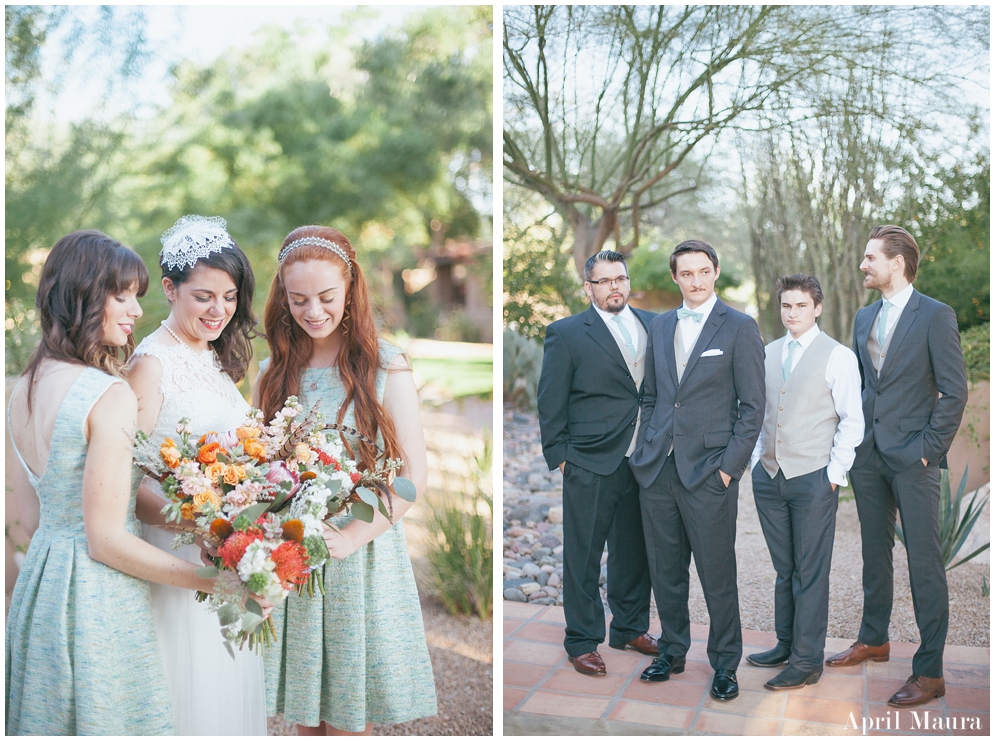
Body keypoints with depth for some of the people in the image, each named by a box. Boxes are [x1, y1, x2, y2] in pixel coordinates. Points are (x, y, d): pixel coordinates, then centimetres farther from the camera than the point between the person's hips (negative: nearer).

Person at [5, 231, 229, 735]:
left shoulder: (25, 387, 5)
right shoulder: (110, 396, -21)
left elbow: (30, 515, 12)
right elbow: (106, 539, -20)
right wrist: (206, 579, -12)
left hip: (38, 577, 8)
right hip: (97, 599, -8)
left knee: (48, 720, 20)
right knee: (102, 719, 6)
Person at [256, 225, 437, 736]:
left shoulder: (385, 368, -5)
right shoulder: (273, 372, 7)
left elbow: (413, 474, -8)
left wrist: (351, 537, -19)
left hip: (363, 559, -3)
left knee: (348, 722, 7)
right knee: (305, 720, 13)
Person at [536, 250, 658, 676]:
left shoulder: (653, 325, 10)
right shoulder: (566, 333, -3)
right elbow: (551, 401, -2)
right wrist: (559, 455, -5)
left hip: (644, 461, 5)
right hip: (591, 465, -4)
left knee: (635, 550, 15)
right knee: (583, 555, 4)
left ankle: (630, 628, 32)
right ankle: (582, 641, 17)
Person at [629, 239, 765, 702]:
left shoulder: (740, 328, -2)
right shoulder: (660, 326, 13)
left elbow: (753, 407, -4)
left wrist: (729, 466, -10)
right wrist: (645, 451, 9)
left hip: (708, 471, -4)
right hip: (657, 470, 5)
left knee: (717, 575, 3)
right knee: (665, 570, 12)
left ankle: (725, 663, 19)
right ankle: (672, 651, 29)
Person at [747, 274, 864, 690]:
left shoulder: (838, 356, -4)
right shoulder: (768, 353, 11)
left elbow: (852, 421, -4)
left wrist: (834, 474, -7)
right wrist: (757, 460, 10)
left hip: (813, 479, -5)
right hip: (768, 476, 5)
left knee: (810, 573, 1)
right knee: (783, 569, 14)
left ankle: (807, 661, 11)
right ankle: (785, 645, 26)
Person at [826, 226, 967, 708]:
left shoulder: (935, 316, -8)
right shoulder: (864, 317, 12)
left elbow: (955, 391, -10)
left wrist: (929, 448, -13)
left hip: (912, 457, -6)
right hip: (868, 454, 6)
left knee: (924, 561, -2)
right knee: (875, 552, 16)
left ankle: (930, 671, 6)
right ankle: (873, 640, 31)